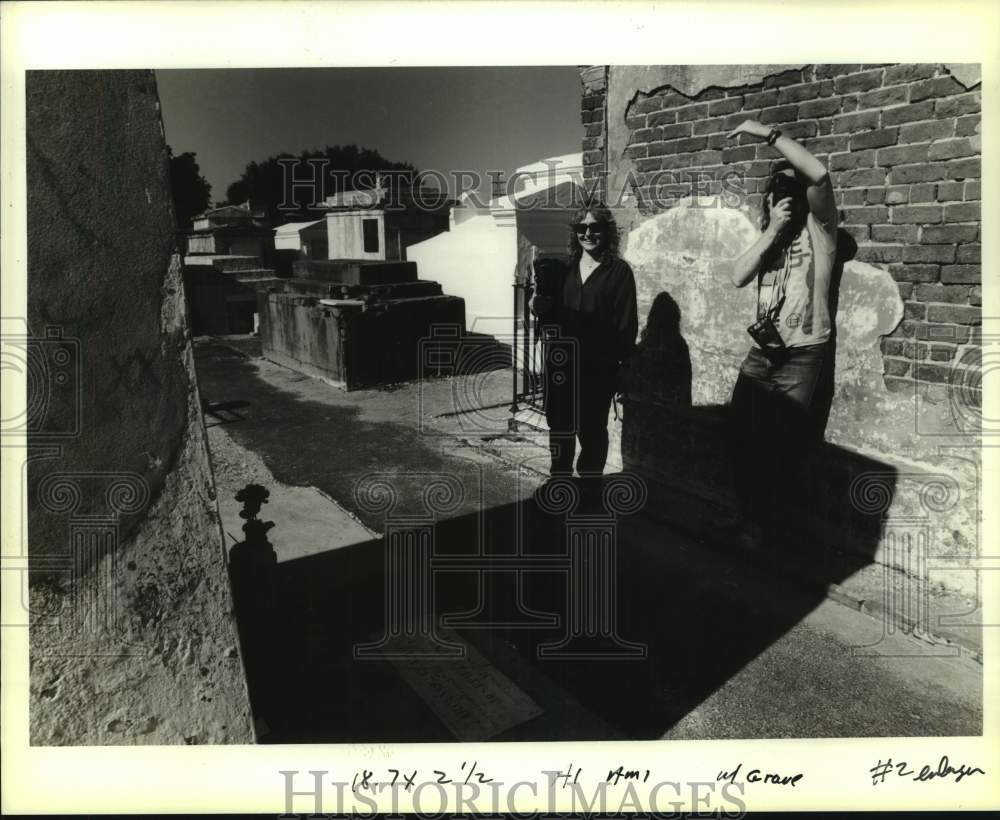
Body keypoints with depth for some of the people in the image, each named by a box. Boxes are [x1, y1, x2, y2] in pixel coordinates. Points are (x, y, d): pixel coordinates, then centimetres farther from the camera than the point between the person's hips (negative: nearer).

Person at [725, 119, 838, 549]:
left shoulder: (817, 227, -1)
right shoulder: (766, 236, 16)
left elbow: (820, 175, -20)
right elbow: (738, 277, -2)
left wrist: (770, 134, -15)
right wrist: (773, 231, -8)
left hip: (803, 354, -5)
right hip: (760, 351, 5)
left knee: (778, 441, -1)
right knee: (743, 434, 6)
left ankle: (761, 520, 22)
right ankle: (751, 517, 26)